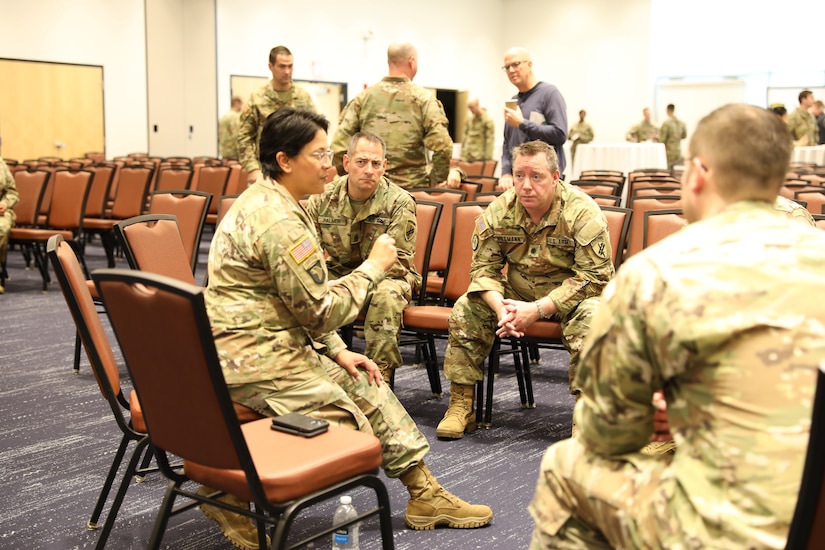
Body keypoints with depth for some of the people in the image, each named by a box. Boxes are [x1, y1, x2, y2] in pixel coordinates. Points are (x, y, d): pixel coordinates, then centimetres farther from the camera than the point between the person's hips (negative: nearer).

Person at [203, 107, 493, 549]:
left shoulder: (267, 200, 12)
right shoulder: (279, 221, -22)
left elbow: (304, 301, 17)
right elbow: (321, 309, -20)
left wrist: (336, 351, 10)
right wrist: (373, 267, -7)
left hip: (273, 342, 10)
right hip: (251, 356, -10)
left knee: (365, 385, 10)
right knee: (351, 428, -7)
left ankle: (425, 494, 17)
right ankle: (231, 492, 1)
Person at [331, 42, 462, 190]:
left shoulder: (364, 96, 4)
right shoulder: (423, 97, -3)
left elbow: (339, 143, -1)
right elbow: (442, 145, -15)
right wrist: (437, 180, -1)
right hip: (413, 185, -3)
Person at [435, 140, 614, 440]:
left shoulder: (582, 211, -21)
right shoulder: (499, 210, -8)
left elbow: (595, 275, -23)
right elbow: (483, 266, -5)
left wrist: (538, 309, -31)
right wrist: (500, 306, -27)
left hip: (568, 297, -4)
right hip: (517, 294, 4)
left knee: (589, 317, -35)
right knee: (465, 309, -15)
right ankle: (461, 407, -7)